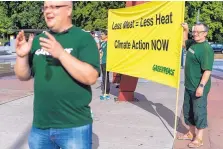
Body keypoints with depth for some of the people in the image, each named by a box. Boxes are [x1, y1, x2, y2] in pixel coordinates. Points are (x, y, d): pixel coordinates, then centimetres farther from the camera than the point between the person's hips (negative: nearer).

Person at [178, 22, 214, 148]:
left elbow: (207, 70, -23)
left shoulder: (206, 49, -18)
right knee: (188, 110, 18)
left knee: (199, 112, 1)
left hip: (198, 88, -9)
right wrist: (186, 30, 16)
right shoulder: (192, 43, 7)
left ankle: (199, 139, 12)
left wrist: (201, 86, -28)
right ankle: (191, 133, 33)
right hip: (189, 86, 9)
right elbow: (184, 43, 31)